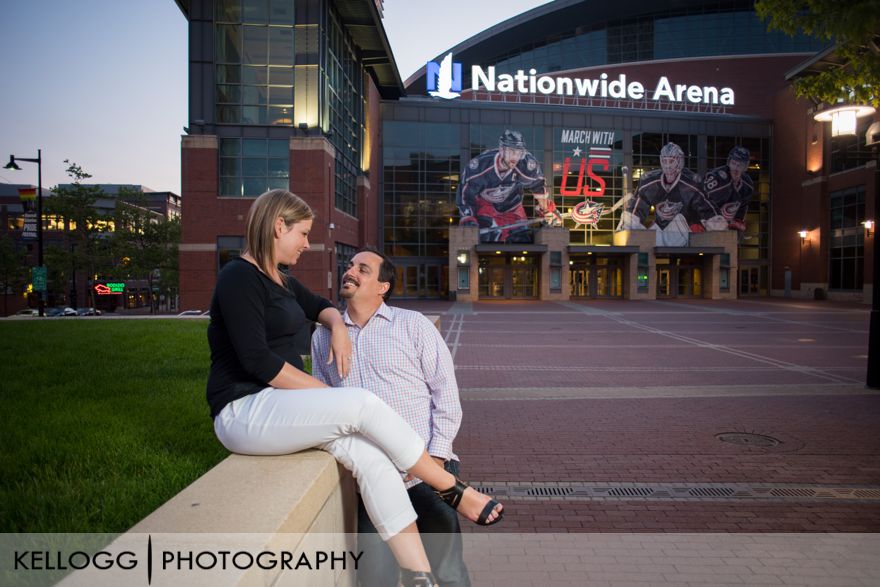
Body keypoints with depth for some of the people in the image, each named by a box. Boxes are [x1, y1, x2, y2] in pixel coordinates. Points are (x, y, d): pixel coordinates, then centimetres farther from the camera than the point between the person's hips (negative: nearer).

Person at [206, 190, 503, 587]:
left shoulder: (281, 282, 16)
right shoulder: (239, 277, -11)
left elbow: (321, 306, 32)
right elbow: (257, 360, -19)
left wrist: (338, 327, 8)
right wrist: (326, 394, -15)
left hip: (280, 403, 8)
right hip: (244, 411, -8)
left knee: (372, 458, -16)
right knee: (364, 405, -25)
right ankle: (452, 491, -8)